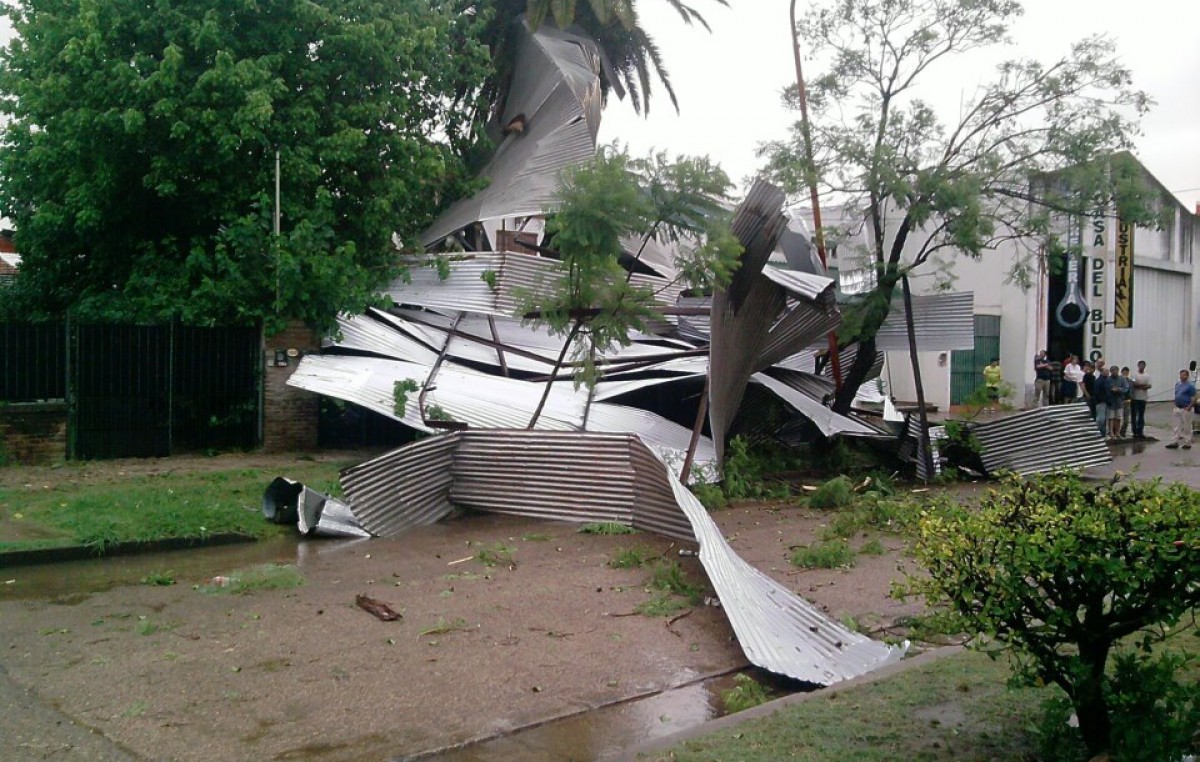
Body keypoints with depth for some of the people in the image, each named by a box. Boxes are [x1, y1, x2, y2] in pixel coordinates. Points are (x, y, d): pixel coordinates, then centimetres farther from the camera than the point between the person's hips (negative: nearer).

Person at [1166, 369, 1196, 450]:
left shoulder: (1190, 386, -9)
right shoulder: (1177, 385, 13)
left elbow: (1194, 398, -11)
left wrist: (1189, 408, -17)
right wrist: (1175, 405, 12)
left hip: (1185, 409, -7)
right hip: (1177, 409, 7)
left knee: (1186, 427, 1)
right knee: (1175, 426, 6)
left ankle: (1187, 444, 9)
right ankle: (1175, 443, 9)